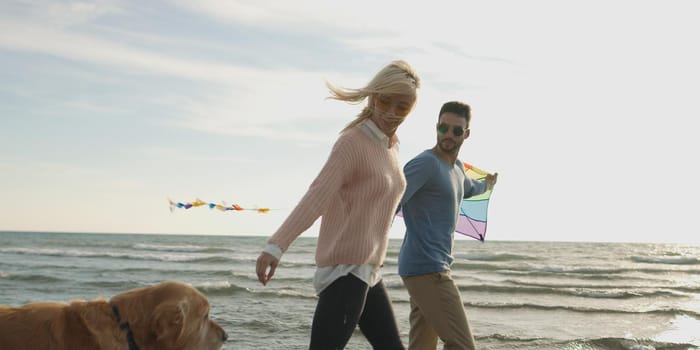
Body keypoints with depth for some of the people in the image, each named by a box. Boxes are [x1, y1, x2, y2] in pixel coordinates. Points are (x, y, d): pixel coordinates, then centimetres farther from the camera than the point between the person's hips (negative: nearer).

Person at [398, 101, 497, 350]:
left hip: (433, 268, 9)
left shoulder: (457, 168, 18)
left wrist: (487, 184, 64)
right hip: (427, 268, -9)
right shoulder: (426, 163, -11)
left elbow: (468, 189, 43)